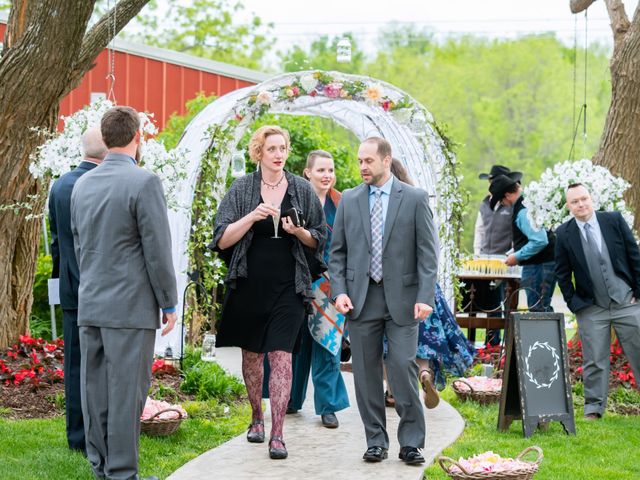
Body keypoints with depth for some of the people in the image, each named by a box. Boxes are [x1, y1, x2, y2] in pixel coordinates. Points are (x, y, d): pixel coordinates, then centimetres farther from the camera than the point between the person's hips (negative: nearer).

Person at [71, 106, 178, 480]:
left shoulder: (83, 184, 9)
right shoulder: (144, 182, -13)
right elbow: (158, 251, -12)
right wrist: (169, 304, -3)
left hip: (90, 305, 7)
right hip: (130, 307, -7)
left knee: (95, 390, 10)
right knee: (127, 392, -2)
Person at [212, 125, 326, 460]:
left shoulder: (302, 190, 4)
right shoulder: (241, 189, 1)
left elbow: (318, 239, 9)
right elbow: (223, 240, -5)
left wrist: (299, 231, -12)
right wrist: (252, 217, -19)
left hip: (288, 288, -1)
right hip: (249, 285, 1)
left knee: (281, 355, -9)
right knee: (252, 355, 13)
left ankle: (277, 434, -9)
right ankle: (256, 417, 33)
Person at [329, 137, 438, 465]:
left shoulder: (415, 199, 1)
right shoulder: (349, 200, 9)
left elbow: (427, 252, -2)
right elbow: (337, 251, 11)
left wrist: (425, 297, -11)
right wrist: (339, 291, -2)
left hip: (402, 297, -3)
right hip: (361, 299, 3)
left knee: (403, 367, -8)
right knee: (366, 372, 5)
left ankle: (411, 442, 4)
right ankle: (376, 441, 14)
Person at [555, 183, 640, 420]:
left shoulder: (614, 220, 0)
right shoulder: (563, 234, -1)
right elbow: (562, 273, 6)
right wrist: (573, 303, 0)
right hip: (591, 309, 0)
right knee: (594, 360, 3)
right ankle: (594, 407, 13)